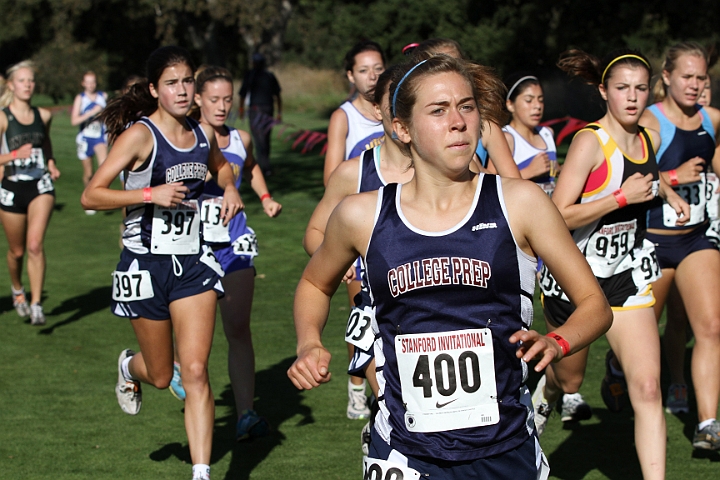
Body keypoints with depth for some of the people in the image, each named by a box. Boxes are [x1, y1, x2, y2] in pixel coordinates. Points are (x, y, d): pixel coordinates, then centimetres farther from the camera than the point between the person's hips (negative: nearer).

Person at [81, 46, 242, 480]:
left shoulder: (204, 134, 4)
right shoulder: (140, 135, -14)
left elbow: (220, 165, 29)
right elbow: (91, 196, -18)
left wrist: (230, 188, 7)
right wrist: (150, 194, -28)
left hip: (193, 263, 4)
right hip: (147, 265, -4)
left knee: (196, 371, -7)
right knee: (161, 376, 11)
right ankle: (129, 367, 48)